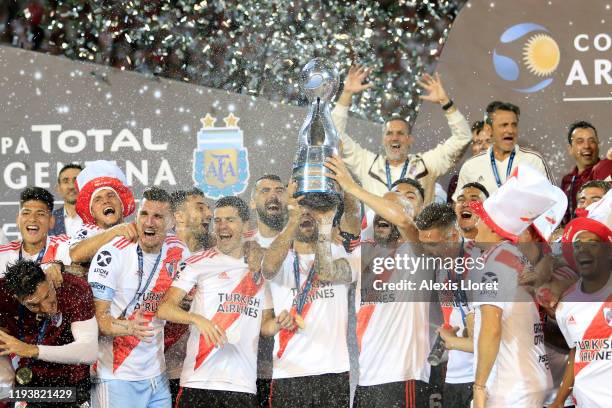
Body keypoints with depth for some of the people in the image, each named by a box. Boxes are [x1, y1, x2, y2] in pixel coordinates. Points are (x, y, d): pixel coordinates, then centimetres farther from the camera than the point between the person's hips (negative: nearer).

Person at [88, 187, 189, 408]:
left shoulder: (178, 252, 4)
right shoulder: (112, 254, -12)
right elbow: (97, 317, -13)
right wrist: (129, 327, -31)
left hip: (157, 377, 5)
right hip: (116, 378, -5)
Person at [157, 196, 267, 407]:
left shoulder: (261, 268, 16)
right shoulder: (199, 262, 4)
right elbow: (164, 309, -4)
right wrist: (198, 319, -20)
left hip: (243, 384, 3)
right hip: (199, 380, -3)